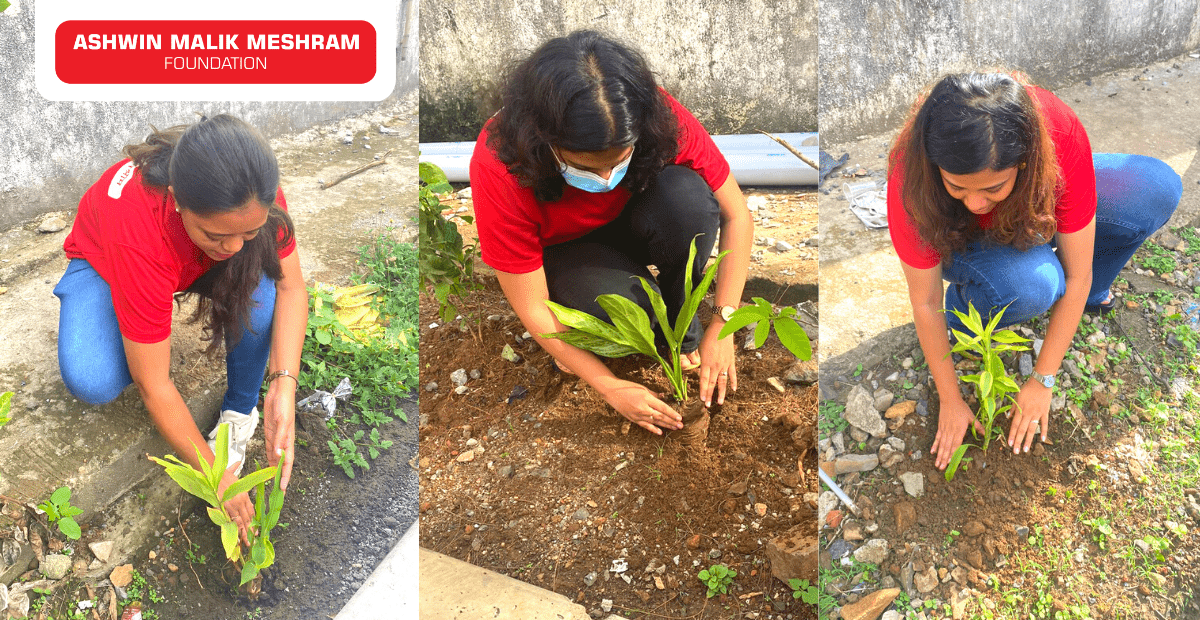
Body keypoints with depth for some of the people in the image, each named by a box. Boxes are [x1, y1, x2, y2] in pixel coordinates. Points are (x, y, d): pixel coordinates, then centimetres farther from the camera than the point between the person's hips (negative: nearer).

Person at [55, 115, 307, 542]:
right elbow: (152, 385, -37)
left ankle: (240, 413, -4)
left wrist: (284, 385, -39)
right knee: (91, 382, -30)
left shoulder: (254, 195, -34)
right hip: (105, 263, -2)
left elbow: (291, 286, -23)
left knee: (259, 299, -31)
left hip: (198, 265, 3)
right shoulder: (138, 232, -43)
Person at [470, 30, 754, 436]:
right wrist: (610, 387, -27)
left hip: (632, 221, 3)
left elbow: (737, 215, -19)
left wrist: (722, 324, -25)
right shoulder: (499, 166, -35)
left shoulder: (659, 118, -31)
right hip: (564, 249, -2)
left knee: (687, 195, -33)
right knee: (622, 304, -36)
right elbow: (533, 308, -27)